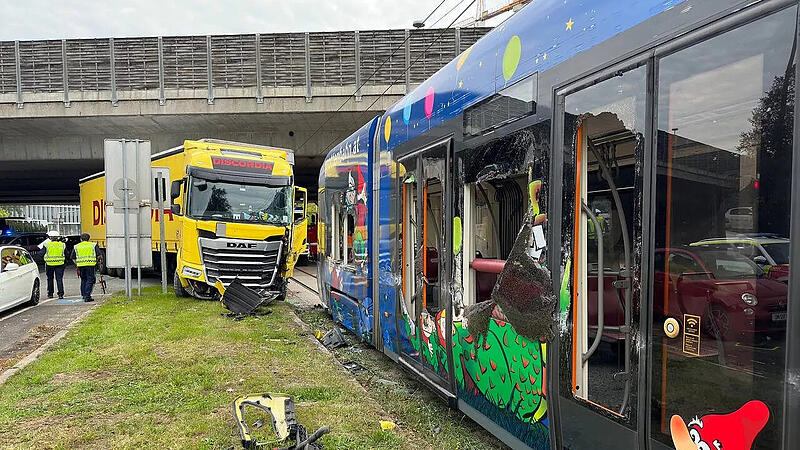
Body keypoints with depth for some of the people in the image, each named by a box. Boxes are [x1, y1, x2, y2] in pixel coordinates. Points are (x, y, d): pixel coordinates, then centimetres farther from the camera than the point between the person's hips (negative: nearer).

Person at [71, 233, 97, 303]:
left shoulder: (76, 246, 13)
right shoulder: (93, 245, 6)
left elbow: (73, 258, 12)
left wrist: (77, 264, 21)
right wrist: (96, 262, 18)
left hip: (80, 265, 3)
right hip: (90, 264, -3)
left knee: (83, 280, 17)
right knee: (90, 280, -2)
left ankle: (84, 295, 23)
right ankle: (87, 297, -10)